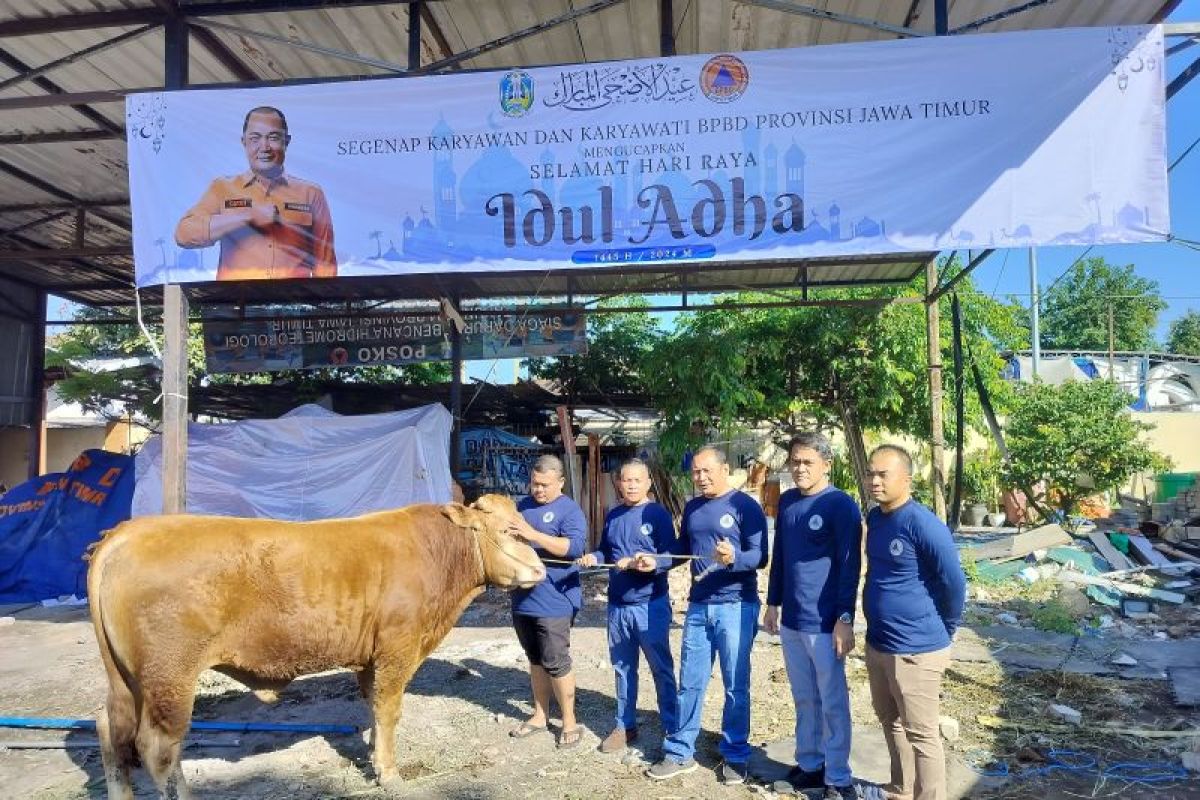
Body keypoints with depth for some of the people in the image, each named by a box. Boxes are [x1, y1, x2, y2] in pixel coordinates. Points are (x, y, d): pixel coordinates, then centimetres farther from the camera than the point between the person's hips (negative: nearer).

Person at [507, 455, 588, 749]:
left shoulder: (570, 510, -10)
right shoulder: (523, 505, 10)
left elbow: (576, 547, -24)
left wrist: (532, 534, -29)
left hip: (554, 601, -6)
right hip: (523, 599, 7)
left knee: (556, 663, -1)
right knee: (535, 660, 18)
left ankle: (570, 722, 15)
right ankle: (540, 715, 32)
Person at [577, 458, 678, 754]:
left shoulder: (658, 513, -8)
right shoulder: (612, 516, 10)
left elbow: (671, 556, -13)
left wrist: (652, 564, -30)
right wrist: (593, 558, -4)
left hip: (650, 604, -6)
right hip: (617, 605, 6)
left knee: (661, 668, 5)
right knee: (623, 667, 15)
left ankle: (672, 728, 17)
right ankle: (625, 726, 27)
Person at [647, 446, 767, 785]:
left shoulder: (745, 506, -9)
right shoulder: (691, 508, 11)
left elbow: (760, 556, -14)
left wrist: (734, 559, -33)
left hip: (736, 607, -5)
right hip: (698, 606, 6)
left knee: (735, 686, 6)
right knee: (690, 683, 11)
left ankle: (735, 756, 21)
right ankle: (680, 752, 22)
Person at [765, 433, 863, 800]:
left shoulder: (841, 505, -11)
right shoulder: (786, 502, 8)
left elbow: (849, 567, -13)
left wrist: (845, 620, -15)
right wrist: (773, 603, 15)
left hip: (824, 623, -6)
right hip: (791, 620, 6)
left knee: (833, 704, 6)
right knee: (804, 700, 17)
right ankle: (809, 766, 30)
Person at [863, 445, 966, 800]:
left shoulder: (923, 525, -21)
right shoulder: (874, 518, 5)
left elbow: (954, 583, -15)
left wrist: (942, 630, -3)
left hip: (915, 650, -9)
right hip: (877, 643, 9)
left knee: (921, 734, 5)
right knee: (890, 720, 23)